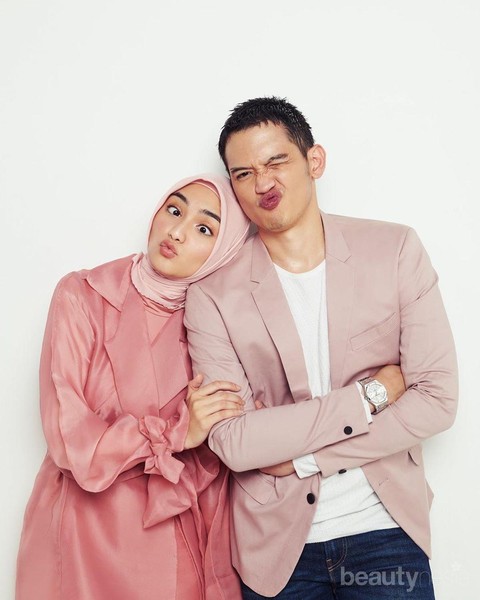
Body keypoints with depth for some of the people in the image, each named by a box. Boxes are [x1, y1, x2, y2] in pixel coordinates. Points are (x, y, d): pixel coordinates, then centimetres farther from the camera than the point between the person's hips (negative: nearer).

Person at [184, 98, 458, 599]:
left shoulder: (395, 251, -6)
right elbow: (232, 443, -16)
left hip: (385, 528, 1)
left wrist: (301, 457, -13)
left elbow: (437, 399, -9)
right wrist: (370, 395, -17)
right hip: (276, 540, 0)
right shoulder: (212, 294, -10)